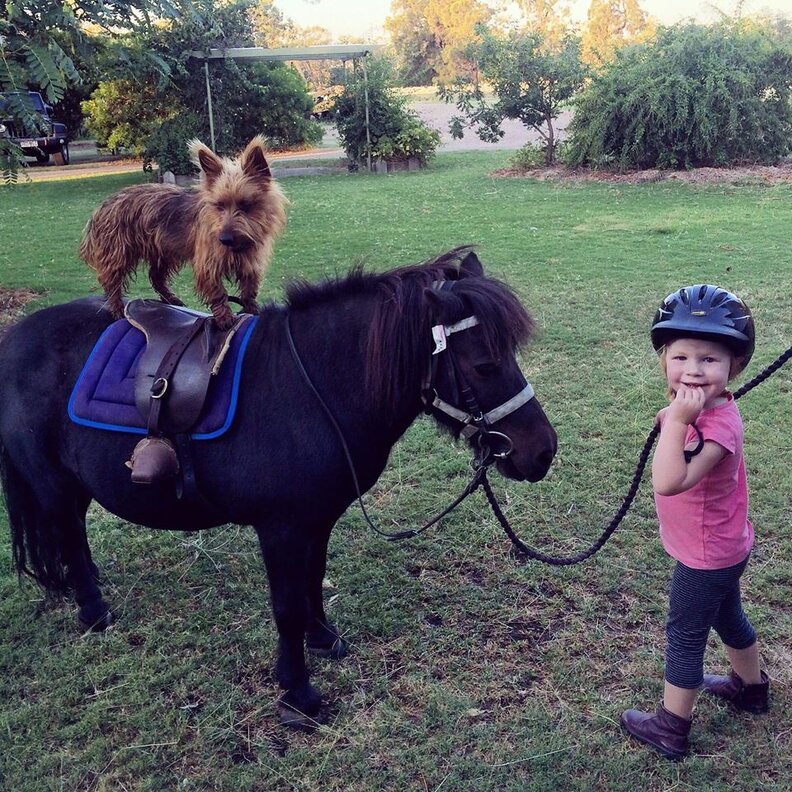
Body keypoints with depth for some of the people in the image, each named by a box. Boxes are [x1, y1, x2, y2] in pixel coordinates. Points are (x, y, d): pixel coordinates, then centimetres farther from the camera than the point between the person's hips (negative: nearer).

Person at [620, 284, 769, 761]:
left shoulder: (719, 424, -33)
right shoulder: (699, 406, -5)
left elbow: (669, 482, -44)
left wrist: (676, 420, -43)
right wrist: (676, 417, -3)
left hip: (706, 557, -9)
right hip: (723, 548, 9)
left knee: (685, 636, 7)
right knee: (728, 617, 29)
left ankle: (671, 729, 25)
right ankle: (750, 686, 53)